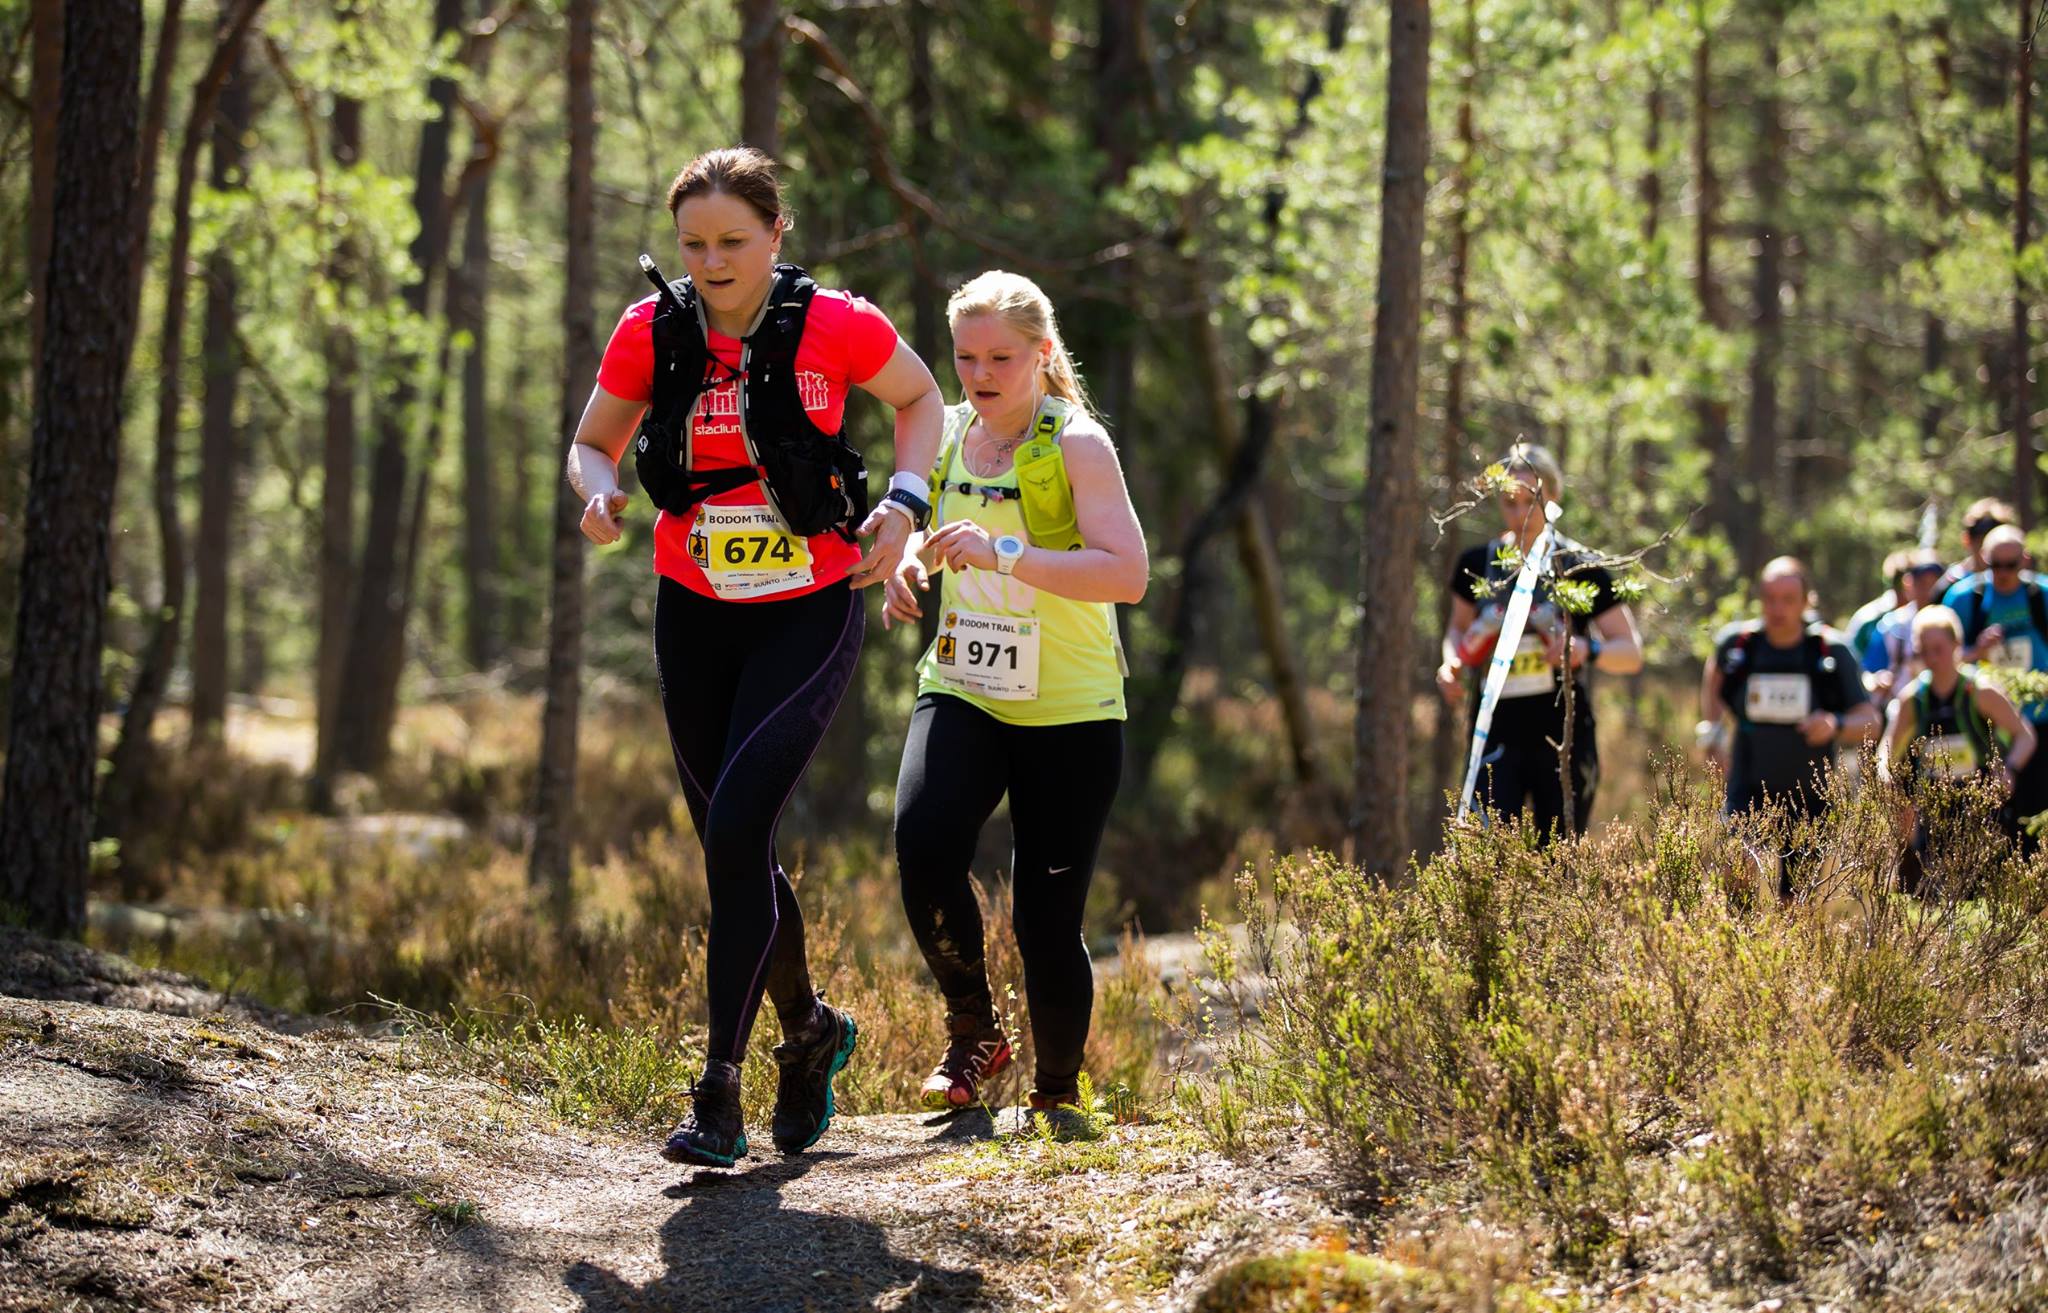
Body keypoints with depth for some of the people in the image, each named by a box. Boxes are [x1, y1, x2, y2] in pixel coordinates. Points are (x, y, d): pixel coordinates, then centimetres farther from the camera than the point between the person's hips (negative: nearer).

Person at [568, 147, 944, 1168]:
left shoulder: (836, 327, -12)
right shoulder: (649, 333, -5)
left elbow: (920, 399, 7)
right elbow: (590, 444, 9)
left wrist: (902, 503, -8)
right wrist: (599, 491, -14)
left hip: (809, 615, -4)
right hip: (695, 617, 4)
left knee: (737, 826, -19)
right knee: (732, 844, 9)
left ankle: (718, 1093, -16)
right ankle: (808, 1029, 36)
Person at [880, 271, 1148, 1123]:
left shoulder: (1075, 446, -9)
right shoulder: (947, 438, 8)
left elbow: (1127, 574, -21)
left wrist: (1005, 553, -31)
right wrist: (909, 568, 5)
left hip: (1070, 710, -4)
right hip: (962, 692, 4)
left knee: (1046, 922, -4)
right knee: (923, 845, -24)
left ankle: (1057, 1093, 20)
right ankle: (974, 1032, -2)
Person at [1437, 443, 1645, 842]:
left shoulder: (1581, 567, -3)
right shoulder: (1477, 565, 4)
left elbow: (1632, 654, -1)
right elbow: (1458, 628, 22)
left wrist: (1588, 650, -22)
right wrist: (1452, 663, 0)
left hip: (1563, 737, -1)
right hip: (1497, 736, 1)